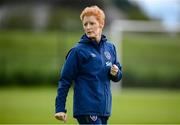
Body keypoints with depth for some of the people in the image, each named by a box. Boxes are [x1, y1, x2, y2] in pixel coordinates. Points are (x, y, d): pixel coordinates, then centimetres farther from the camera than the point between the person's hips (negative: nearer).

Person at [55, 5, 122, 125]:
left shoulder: (110, 48, 9)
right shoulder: (78, 51, -7)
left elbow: (118, 76, 19)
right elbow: (65, 80, -6)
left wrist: (115, 73, -5)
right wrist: (60, 108, -11)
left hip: (104, 109, 6)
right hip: (87, 109, -6)